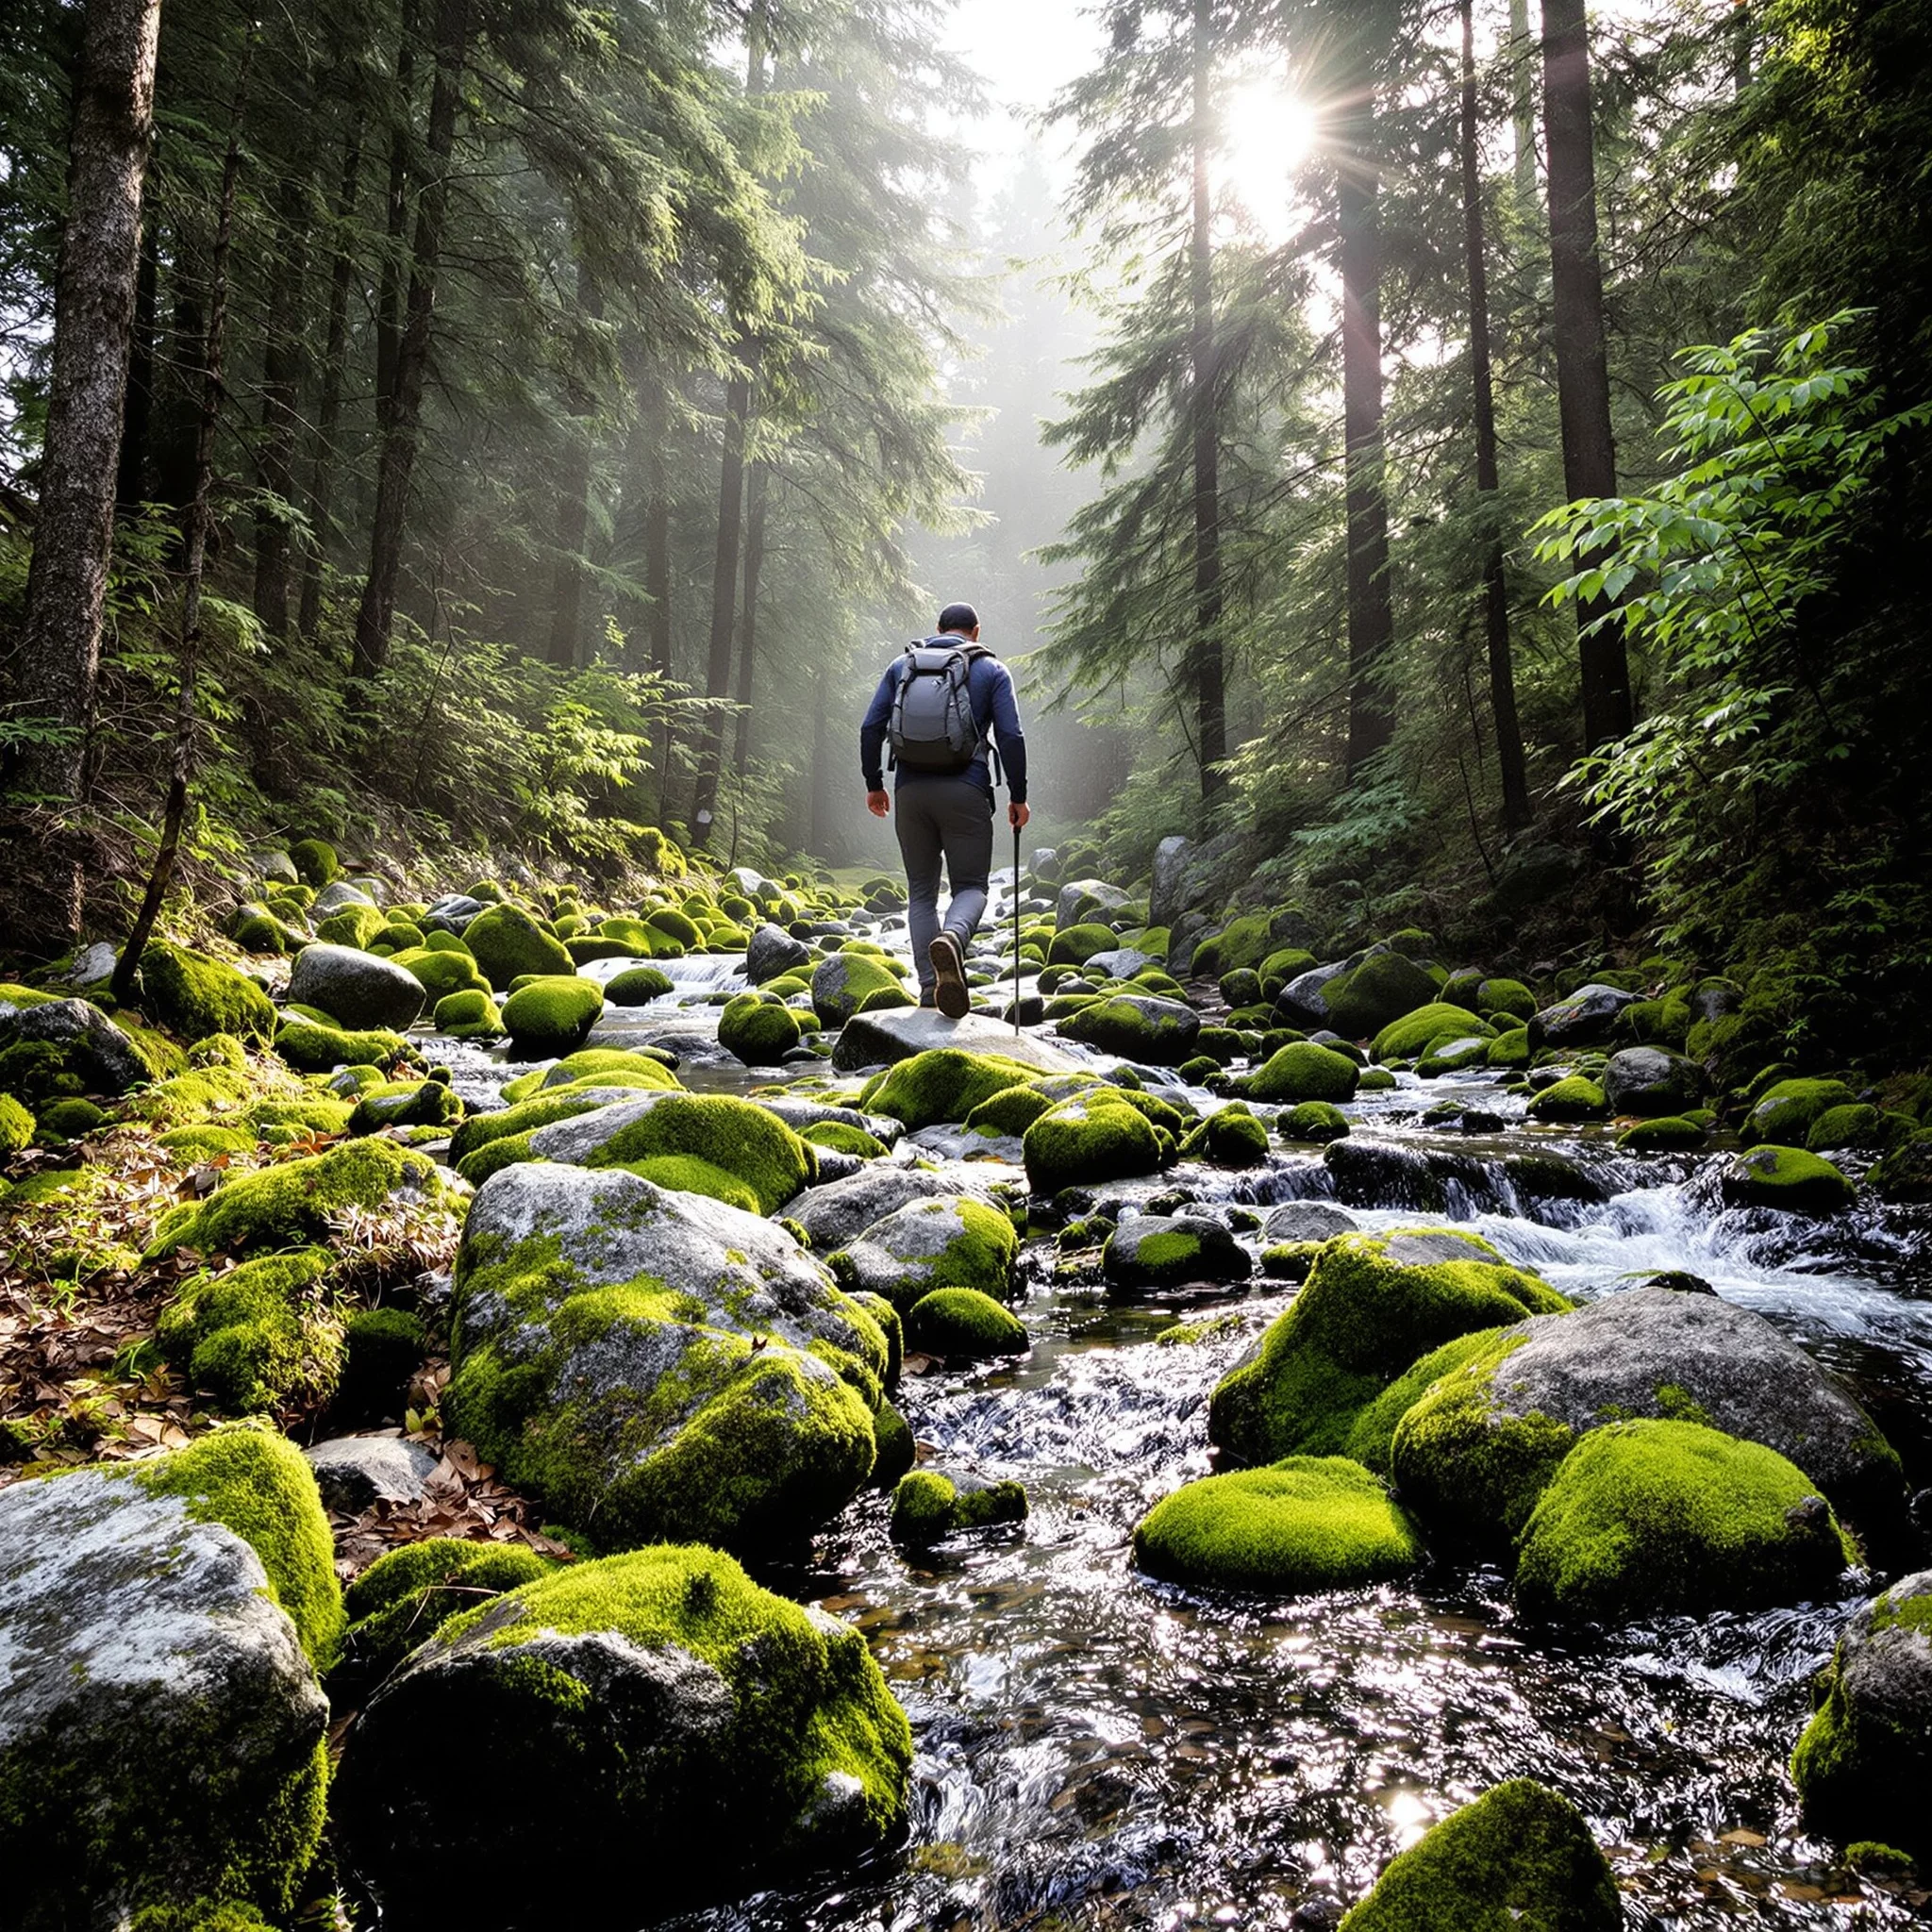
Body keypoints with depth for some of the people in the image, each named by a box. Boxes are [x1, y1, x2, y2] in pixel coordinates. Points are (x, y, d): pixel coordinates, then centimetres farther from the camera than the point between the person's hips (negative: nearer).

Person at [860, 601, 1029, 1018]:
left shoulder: (902, 666, 15)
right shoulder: (992, 670, 9)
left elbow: (871, 727, 9)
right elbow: (1011, 737, -1)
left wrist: (874, 784, 16)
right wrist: (1018, 796, 6)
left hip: (911, 790, 2)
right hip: (966, 791, -2)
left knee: (921, 889, 11)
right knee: (970, 885, 4)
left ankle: (929, 987, 2)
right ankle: (951, 937, -31)